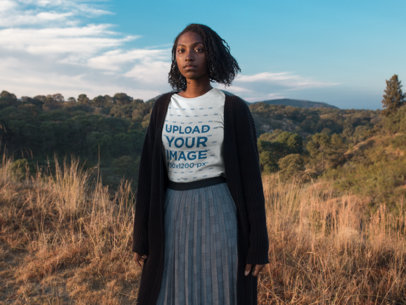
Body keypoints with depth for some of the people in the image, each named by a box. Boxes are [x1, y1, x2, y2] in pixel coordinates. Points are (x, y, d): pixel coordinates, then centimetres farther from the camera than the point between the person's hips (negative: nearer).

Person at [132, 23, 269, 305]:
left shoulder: (234, 108, -4)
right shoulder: (164, 106, 7)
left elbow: (250, 175, -4)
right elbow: (150, 171, 6)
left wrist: (258, 243, -6)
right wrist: (141, 236, 6)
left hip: (219, 213, -3)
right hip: (173, 215, 4)